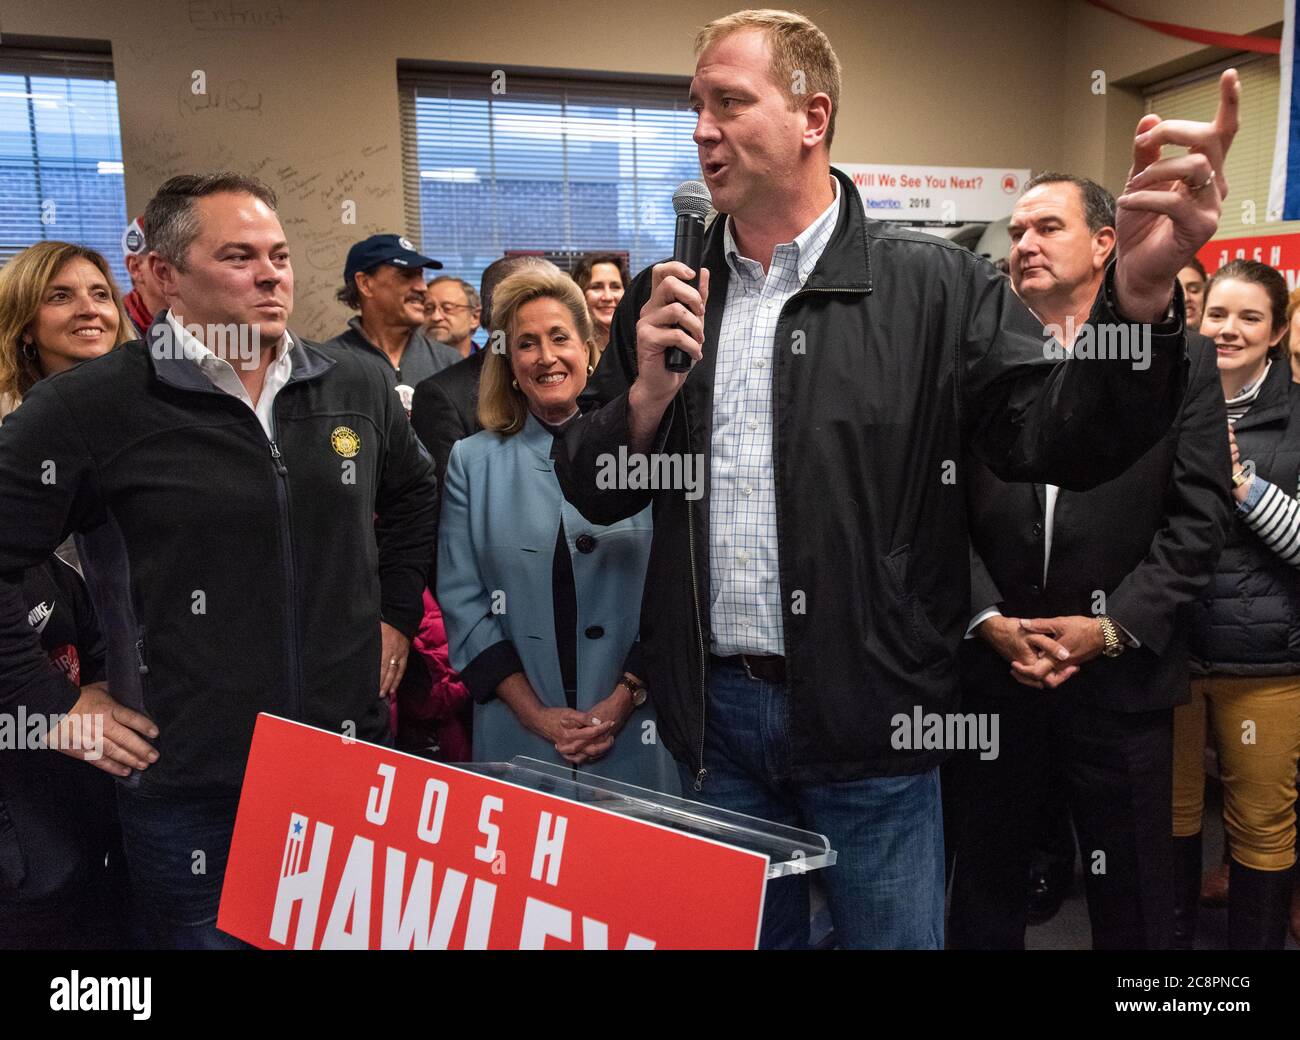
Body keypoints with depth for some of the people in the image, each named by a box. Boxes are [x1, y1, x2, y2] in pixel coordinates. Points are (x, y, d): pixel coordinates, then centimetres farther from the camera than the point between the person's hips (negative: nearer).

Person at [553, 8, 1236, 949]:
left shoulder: (936, 288, -5)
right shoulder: (665, 300, 5)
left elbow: (1058, 439, -11)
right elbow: (592, 493, 6)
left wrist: (1138, 293, -28)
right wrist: (647, 396, -14)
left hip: (869, 721, -3)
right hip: (714, 715, 4)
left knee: (891, 930, 16)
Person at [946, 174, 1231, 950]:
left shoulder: (1181, 357, 1)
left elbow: (1200, 519, -4)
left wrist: (1111, 627, -12)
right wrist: (990, 623, -11)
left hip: (1123, 676, 0)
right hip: (991, 669, 1)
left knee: (1133, 898, 14)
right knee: (985, 891, 16)